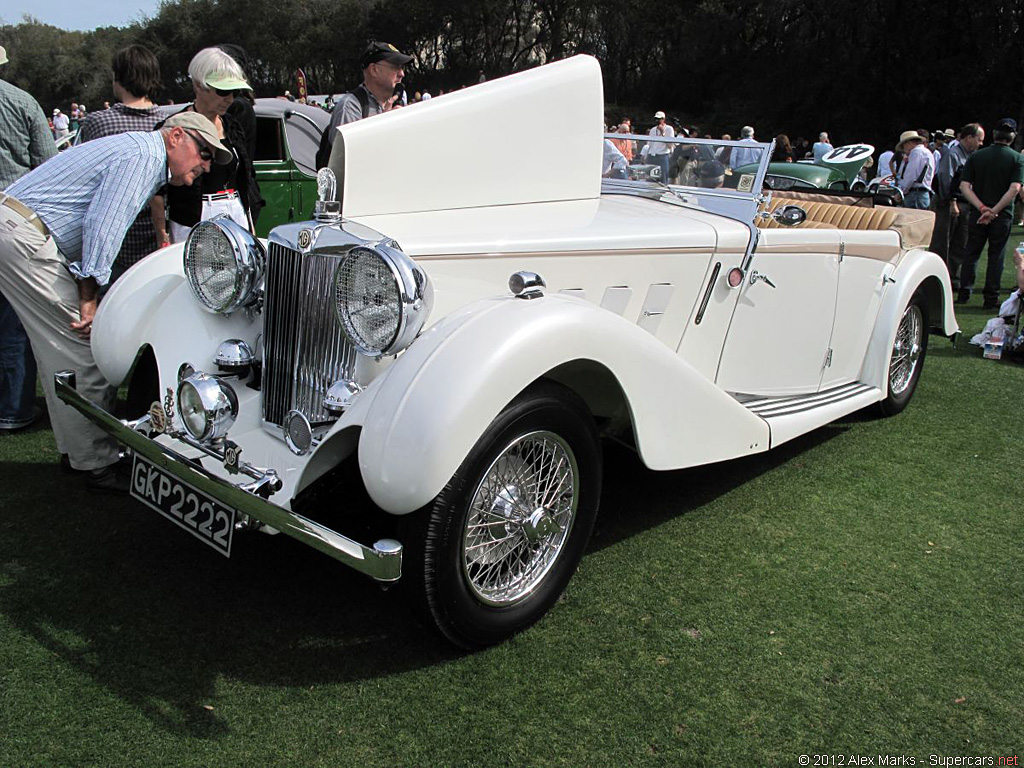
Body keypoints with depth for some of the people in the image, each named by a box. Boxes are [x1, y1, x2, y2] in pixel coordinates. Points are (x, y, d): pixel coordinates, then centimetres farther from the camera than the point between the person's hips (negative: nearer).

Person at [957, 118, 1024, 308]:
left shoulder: (976, 156, 2)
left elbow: (964, 187, -7)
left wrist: (982, 208, -11)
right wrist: (993, 211, -15)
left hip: (977, 214, 1)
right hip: (1003, 215, -1)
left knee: (971, 253, 13)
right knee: (996, 256, 6)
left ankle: (964, 293, 10)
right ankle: (991, 299, 7)